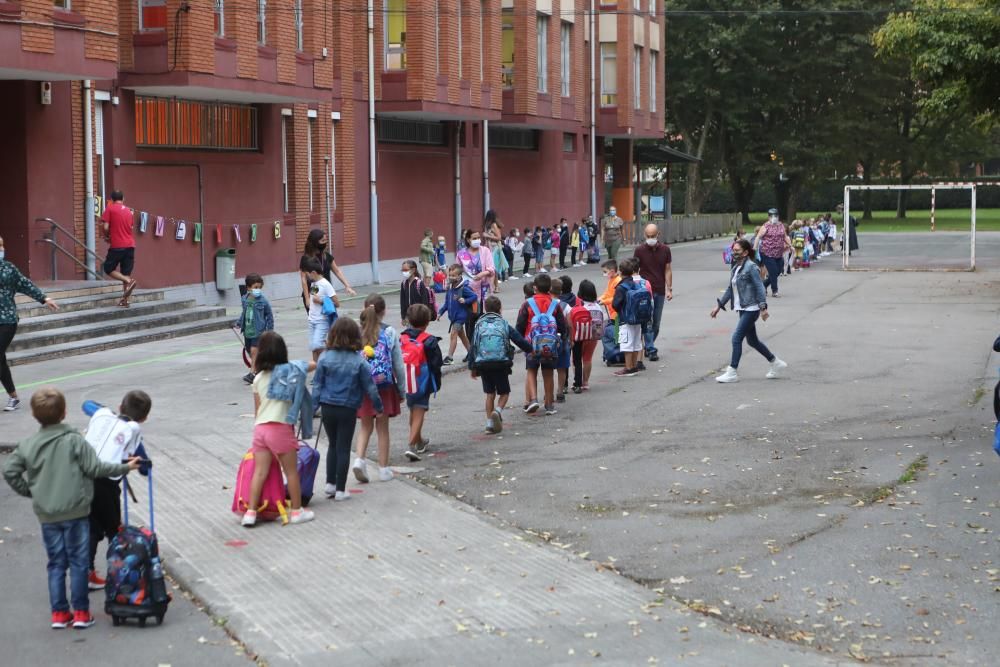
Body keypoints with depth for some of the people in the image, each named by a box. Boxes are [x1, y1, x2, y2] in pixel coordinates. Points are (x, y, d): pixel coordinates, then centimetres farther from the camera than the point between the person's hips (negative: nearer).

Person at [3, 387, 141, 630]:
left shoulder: (27, 445, 0)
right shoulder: (75, 441, -11)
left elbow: (10, 471, 0)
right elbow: (95, 468, -11)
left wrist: (28, 491, 13)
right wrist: (125, 468, 1)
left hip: (46, 516, 3)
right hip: (75, 512, -3)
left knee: (56, 564, 12)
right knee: (78, 562, 6)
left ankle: (59, 613, 13)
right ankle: (81, 612, 8)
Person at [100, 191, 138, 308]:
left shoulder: (110, 208, -3)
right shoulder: (128, 210, 13)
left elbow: (105, 227, -10)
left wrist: (106, 237, 10)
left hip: (117, 246, -5)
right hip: (130, 245, 5)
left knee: (109, 269, 6)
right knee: (126, 273, 7)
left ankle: (129, 281, -17)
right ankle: (125, 300, 3)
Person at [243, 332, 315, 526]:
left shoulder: (258, 378, 9)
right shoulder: (291, 370, 0)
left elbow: (257, 409, 13)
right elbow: (315, 365, 13)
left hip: (260, 428, 4)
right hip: (281, 428, -3)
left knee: (260, 472, 6)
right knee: (291, 471, 8)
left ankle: (251, 512, 5)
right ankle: (297, 511, 16)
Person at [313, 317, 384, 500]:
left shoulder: (325, 358, -7)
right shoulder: (359, 360, -10)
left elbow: (317, 385, -3)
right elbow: (369, 387, -3)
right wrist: (378, 406, 10)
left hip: (327, 408, 2)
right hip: (348, 409, -2)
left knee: (333, 445, 19)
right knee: (343, 448, 6)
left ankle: (330, 483, 17)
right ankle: (340, 490, 8)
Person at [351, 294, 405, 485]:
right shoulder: (390, 333, -6)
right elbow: (398, 364, -2)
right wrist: (402, 389, 8)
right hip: (384, 386, -1)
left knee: (366, 426, 16)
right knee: (382, 428, 10)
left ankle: (359, 459, -5)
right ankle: (383, 469, 15)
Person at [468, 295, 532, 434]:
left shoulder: (479, 325, 6)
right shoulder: (504, 325, 3)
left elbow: (473, 347, 6)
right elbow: (521, 341, 3)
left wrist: (472, 367, 12)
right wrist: (531, 350, 21)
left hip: (483, 364, 2)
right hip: (501, 364, -2)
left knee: (490, 394, 14)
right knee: (504, 392, 11)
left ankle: (490, 423, 9)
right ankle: (498, 411, -17)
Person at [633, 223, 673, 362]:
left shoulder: (665, 250, 3)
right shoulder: (639, 250, -4)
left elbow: (668, 270, 6)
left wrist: (669, 289, -1)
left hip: (660, 292, 3)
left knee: (656, 324, 7)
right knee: (647, 322, -8)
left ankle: (647, 347, 21)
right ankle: (651, 351, -7)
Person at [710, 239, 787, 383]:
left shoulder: (751, 267, -13)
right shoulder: (736, 268, 12)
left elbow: (760, 288, -17)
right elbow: (730, 289, 19)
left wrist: (763, 307, -24)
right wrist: (719, 306, 19)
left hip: (751, 309, -9)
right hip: (742, 309, 9)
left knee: (737, 338, -11)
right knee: (752, 340, 16)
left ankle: (732, 373, -5)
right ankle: (776, 363, 31)